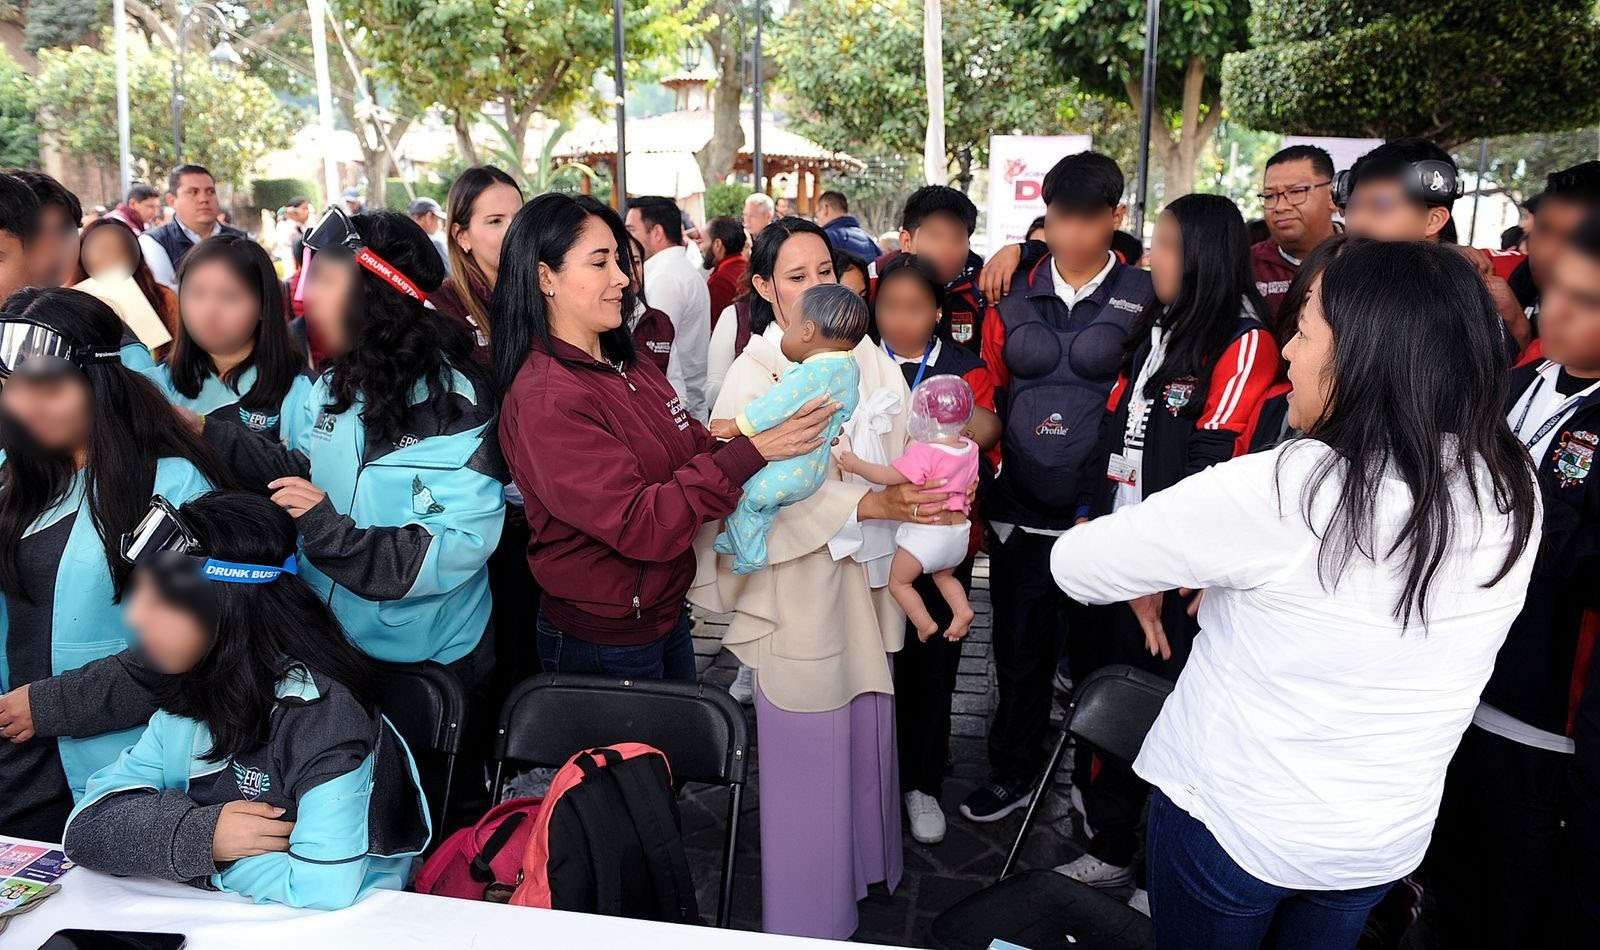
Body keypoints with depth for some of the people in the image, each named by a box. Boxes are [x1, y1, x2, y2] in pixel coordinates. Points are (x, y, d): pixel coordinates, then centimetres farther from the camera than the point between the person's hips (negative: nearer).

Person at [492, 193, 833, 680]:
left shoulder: (627, 362, 4)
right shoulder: (544, 401, -24)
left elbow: (694, 447, 6)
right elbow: (641, 525, -30)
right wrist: (751, 452, -32)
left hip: (666, 614, 8)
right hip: (601, 643, -8)